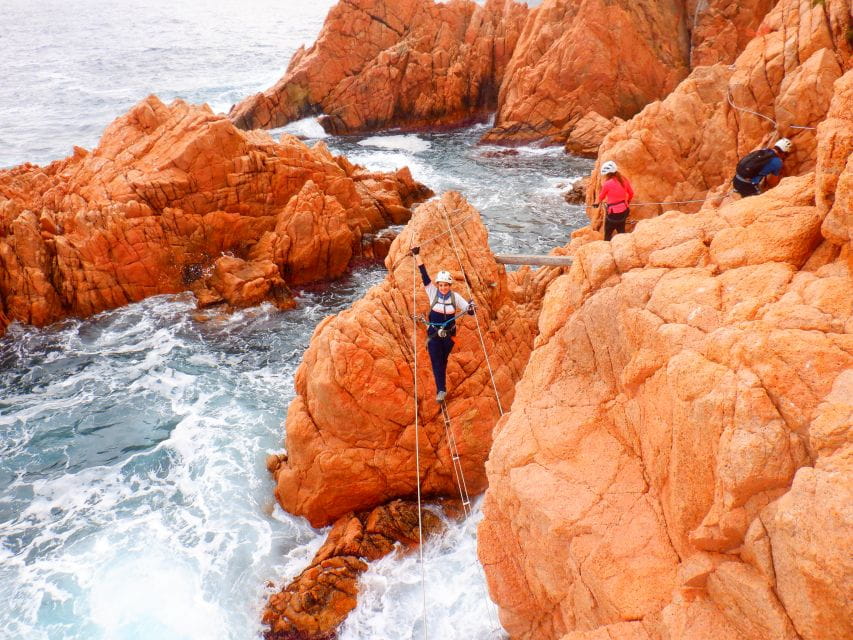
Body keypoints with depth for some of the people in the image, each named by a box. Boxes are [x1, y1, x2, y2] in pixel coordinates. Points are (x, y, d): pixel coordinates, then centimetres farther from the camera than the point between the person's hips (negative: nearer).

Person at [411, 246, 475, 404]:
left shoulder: (455, 297, -8)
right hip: (434, 334, -1)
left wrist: (471, 308, -32)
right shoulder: (432, 292, -10)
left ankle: (441, 388, 30)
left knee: (443, 360, 15)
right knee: (436, 361, -9)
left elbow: (469, 311, -8)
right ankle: (441, 390, -7)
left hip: (448, 334, 1)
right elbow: (424, 275, -15)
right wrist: (417, 255, -19)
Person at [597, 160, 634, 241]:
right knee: (621, 232, 19)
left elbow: (601, 196, 1)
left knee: (607, 235, 11)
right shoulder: (624, 180, -1)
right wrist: (627, 202, 31)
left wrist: (598, 202, 25)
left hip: (613, 213, -6)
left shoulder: (607, 184, -18)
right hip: (623, 211, 6)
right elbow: (631, 194, 11)